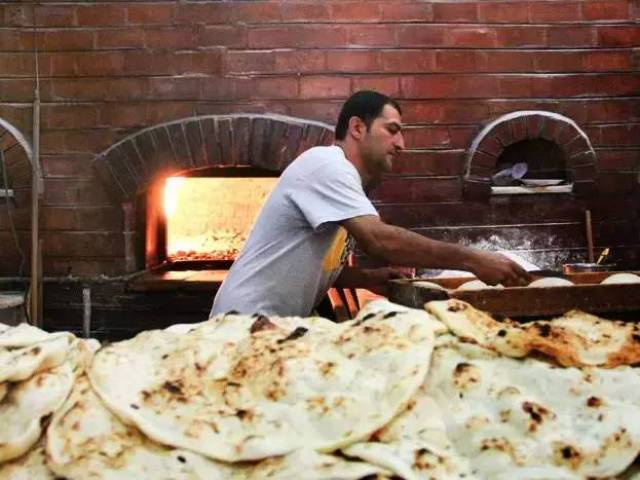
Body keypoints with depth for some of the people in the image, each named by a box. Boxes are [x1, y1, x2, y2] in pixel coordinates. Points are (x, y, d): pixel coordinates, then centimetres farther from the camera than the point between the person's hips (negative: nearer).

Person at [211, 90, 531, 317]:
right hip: (251, 321, -9)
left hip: (280, 325, 9)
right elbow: (378, 239, -30)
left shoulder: (345, 179, 13)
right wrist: (472, 260, -26)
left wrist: (373, 277, 0)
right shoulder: (326, 164, -17)